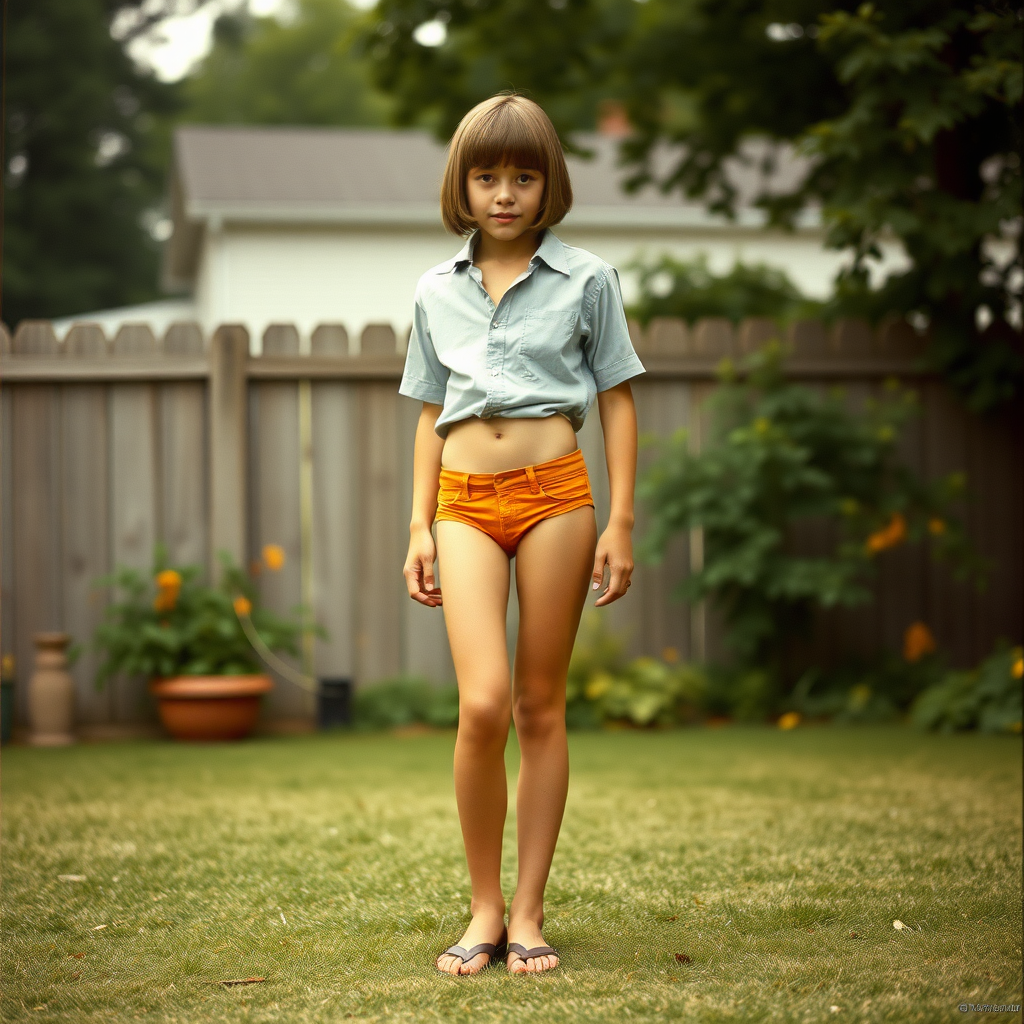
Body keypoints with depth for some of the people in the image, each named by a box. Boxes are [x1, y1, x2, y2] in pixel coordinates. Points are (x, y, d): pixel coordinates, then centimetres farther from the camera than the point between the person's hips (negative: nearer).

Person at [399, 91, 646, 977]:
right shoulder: (438, 292, 13)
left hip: (554, 493, -1)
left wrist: (621, 523, -1)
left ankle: (529, 914, 11)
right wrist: (420, 526, 11)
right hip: (467, 502, 1)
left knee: (541, 707, 3)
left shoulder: (585, 280, 5)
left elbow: (617, 403, 6)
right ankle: (485, 909, 1)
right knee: (483, 704, -13)